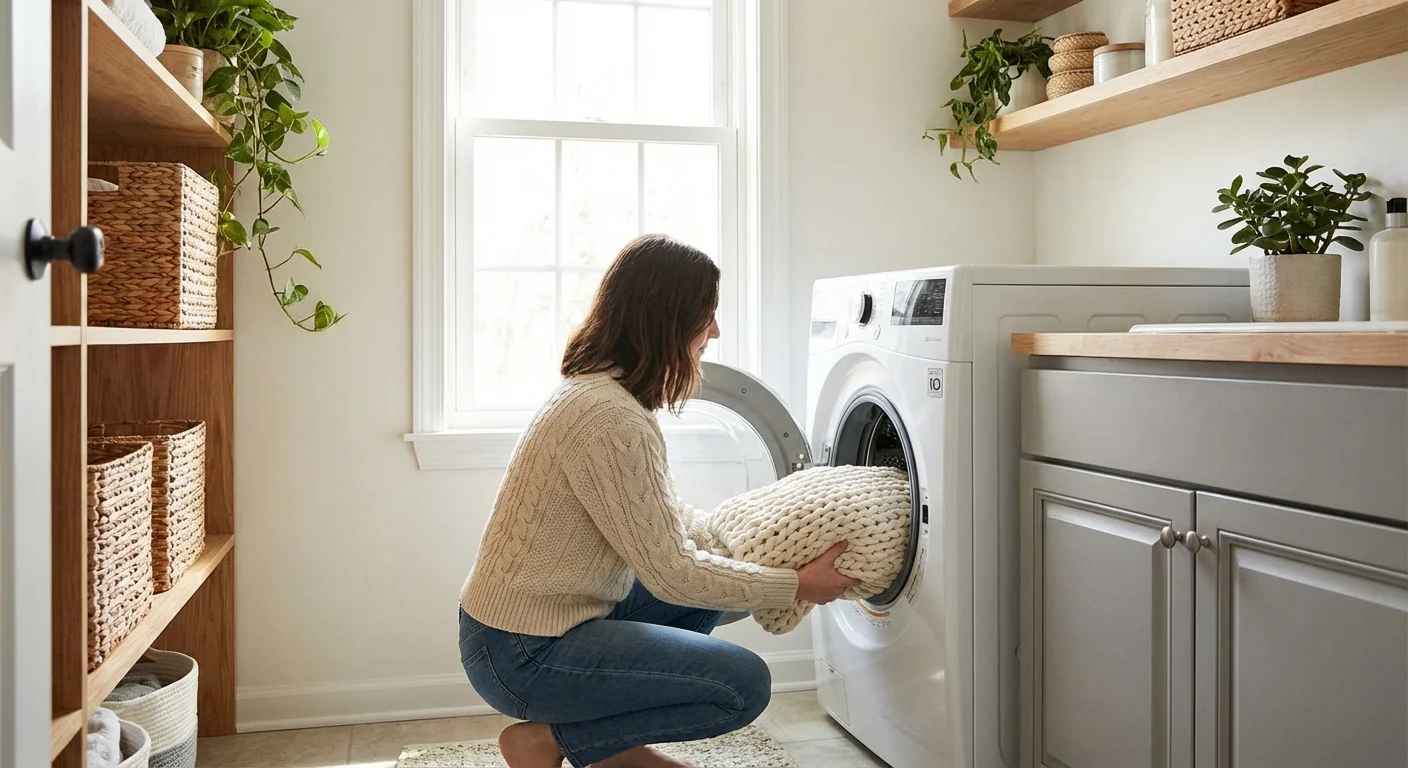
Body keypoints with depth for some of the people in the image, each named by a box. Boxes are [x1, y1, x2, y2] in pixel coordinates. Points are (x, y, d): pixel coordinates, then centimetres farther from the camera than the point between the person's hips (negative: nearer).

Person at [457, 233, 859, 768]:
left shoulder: (599, 389, 6)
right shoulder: (611, 418, -26)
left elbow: (665, 516, 16)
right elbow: (671, 573, -21)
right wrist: (797, 586, -13)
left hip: (555, 612, 10)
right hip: (521, 651, -10)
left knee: (715, 574, 17)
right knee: (744, 684, -12)